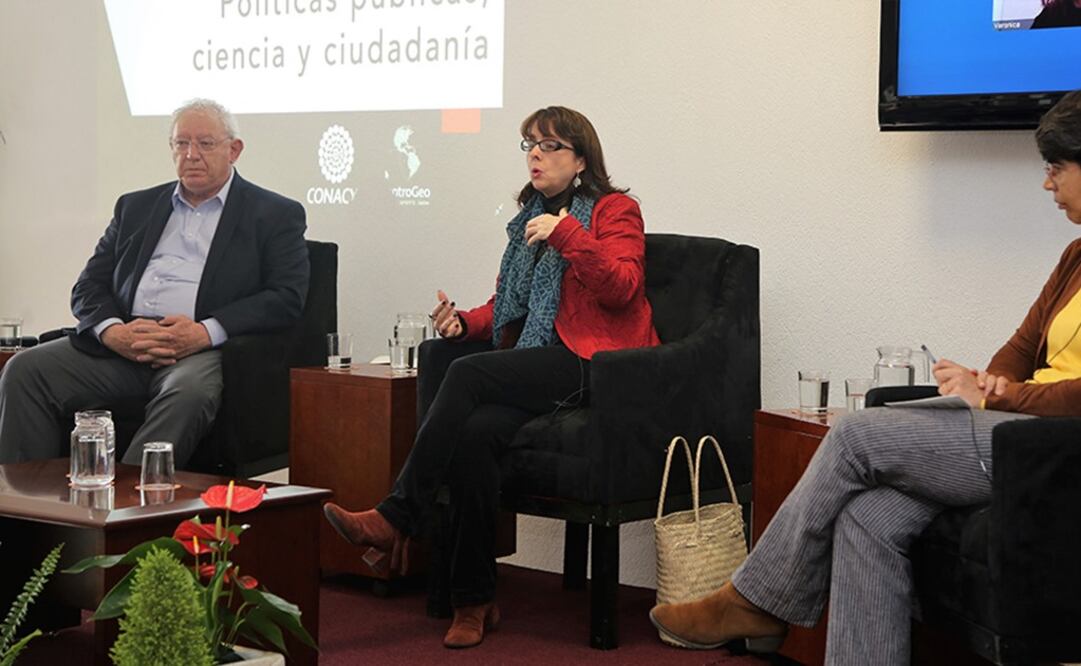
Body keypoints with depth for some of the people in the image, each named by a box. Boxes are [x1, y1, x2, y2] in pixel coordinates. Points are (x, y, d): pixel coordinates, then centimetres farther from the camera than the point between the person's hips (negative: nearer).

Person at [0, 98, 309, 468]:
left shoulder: (275, 215, 11)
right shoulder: (136, 207, 24)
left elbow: (286, 298, -2)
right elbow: (89, 287, 18)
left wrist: (206, 332, -16)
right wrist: (112, 331, -6)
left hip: (204, 351, -4)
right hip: (122, 345, 4)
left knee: (190, 390, -39)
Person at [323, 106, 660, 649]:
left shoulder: (614, 210, 5)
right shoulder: (530, 219, 26)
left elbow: (620, 288, -11)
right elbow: (507, 307, 26)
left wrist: (567, 235, -20)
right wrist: (465, 322, 6)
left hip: (594, 368, -6)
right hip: (537, 368, 6)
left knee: (468, 374, -29)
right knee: (476, 432, -28)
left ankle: (395, 520, -27)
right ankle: (473, 600, -25)